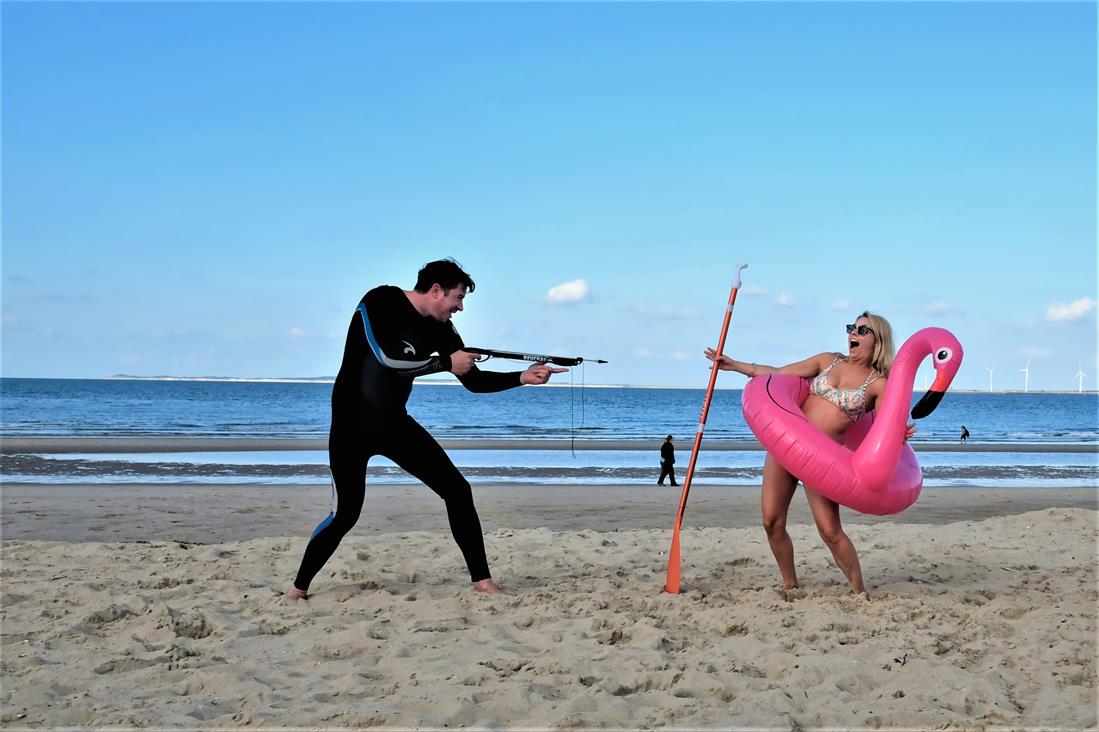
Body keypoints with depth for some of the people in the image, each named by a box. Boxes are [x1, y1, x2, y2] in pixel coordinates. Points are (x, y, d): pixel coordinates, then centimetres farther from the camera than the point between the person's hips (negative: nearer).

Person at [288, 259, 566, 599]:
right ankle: (299, 587, 14)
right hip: (352, 425, -6)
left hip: (394, 423, 6)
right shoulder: (380, 302, -16)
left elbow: (475, 381, 4)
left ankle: (481, 579, 5)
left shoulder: (440, 329, 0)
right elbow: (388, 358, -29)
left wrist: (523, 377, -9)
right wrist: (448, 361, -22)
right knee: (345, 514, -7)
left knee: (457, 490, -3)